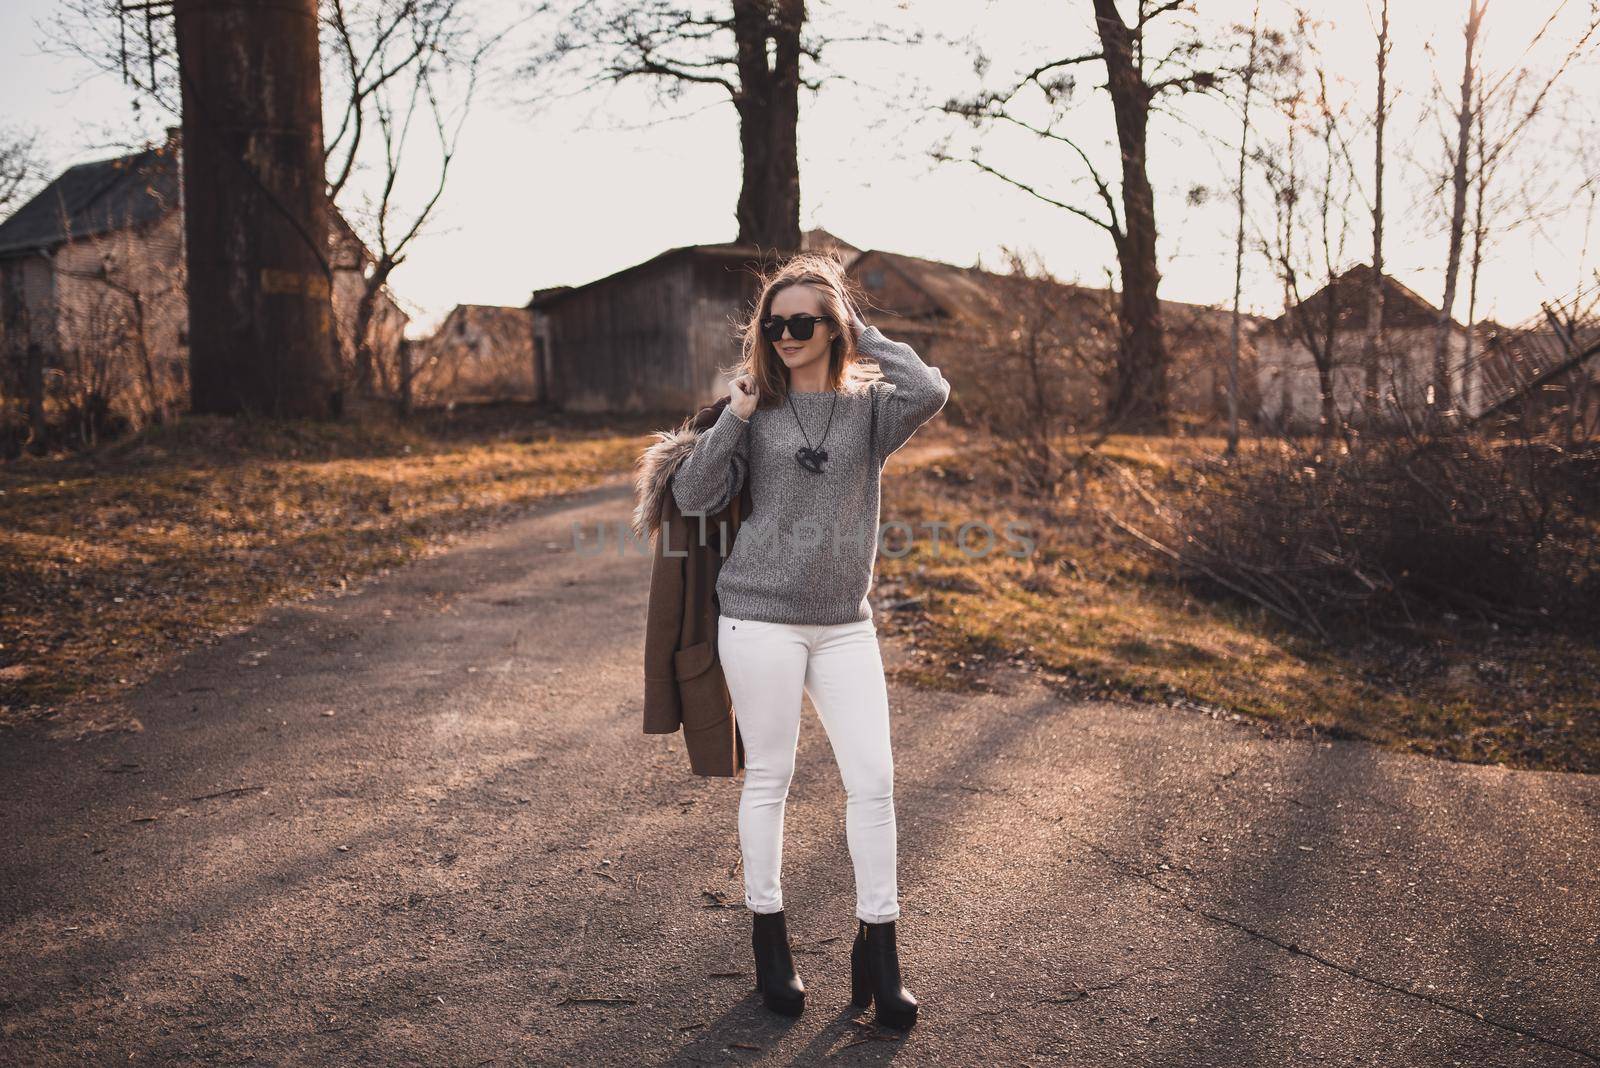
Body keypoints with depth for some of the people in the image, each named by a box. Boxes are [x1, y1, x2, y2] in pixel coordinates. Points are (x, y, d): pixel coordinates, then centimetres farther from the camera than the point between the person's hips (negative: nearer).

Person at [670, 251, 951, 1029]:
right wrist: (733, 418, -13)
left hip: (844, 623, 2)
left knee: (874, 777, 1)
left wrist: (864, 334, -7)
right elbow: (692, 498, -3)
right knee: (768, 776, 7)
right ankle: (769, 941, 23)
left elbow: (930, 392, -19)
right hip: (760, 617, -1)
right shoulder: (756, 408, 2)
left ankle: (876, 950, 15)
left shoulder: (869, 407, 4)